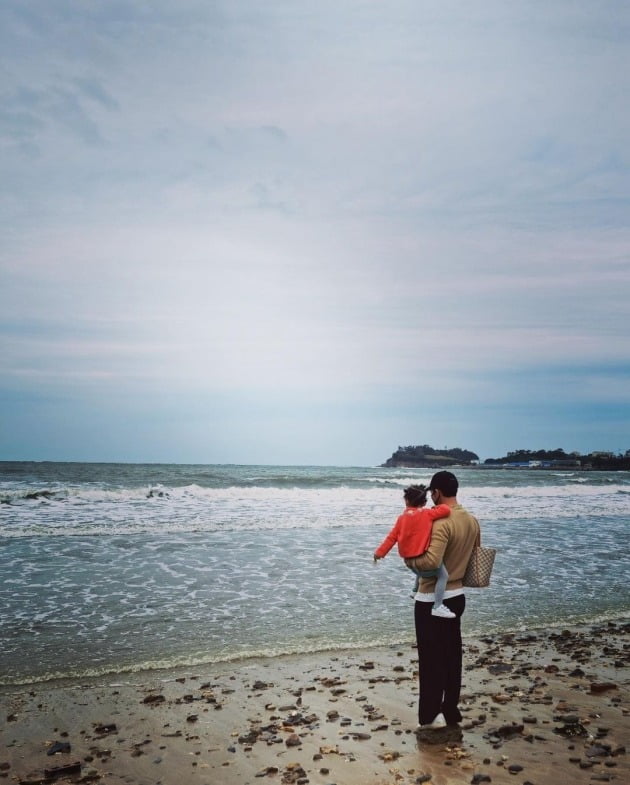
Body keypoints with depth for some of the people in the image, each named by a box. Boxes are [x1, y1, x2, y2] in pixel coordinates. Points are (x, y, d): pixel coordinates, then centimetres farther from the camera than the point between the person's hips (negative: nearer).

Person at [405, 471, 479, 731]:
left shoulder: (442, 522, -23)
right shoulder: (472, 521, 4)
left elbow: (432, 561, -33)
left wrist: (411, 560, -16)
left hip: (432, 600, -8)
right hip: (457, 595, 8)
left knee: (431, 658, 2)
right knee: (451, 655, 15)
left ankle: (430, 716, 10)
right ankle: (451, 710, 25)